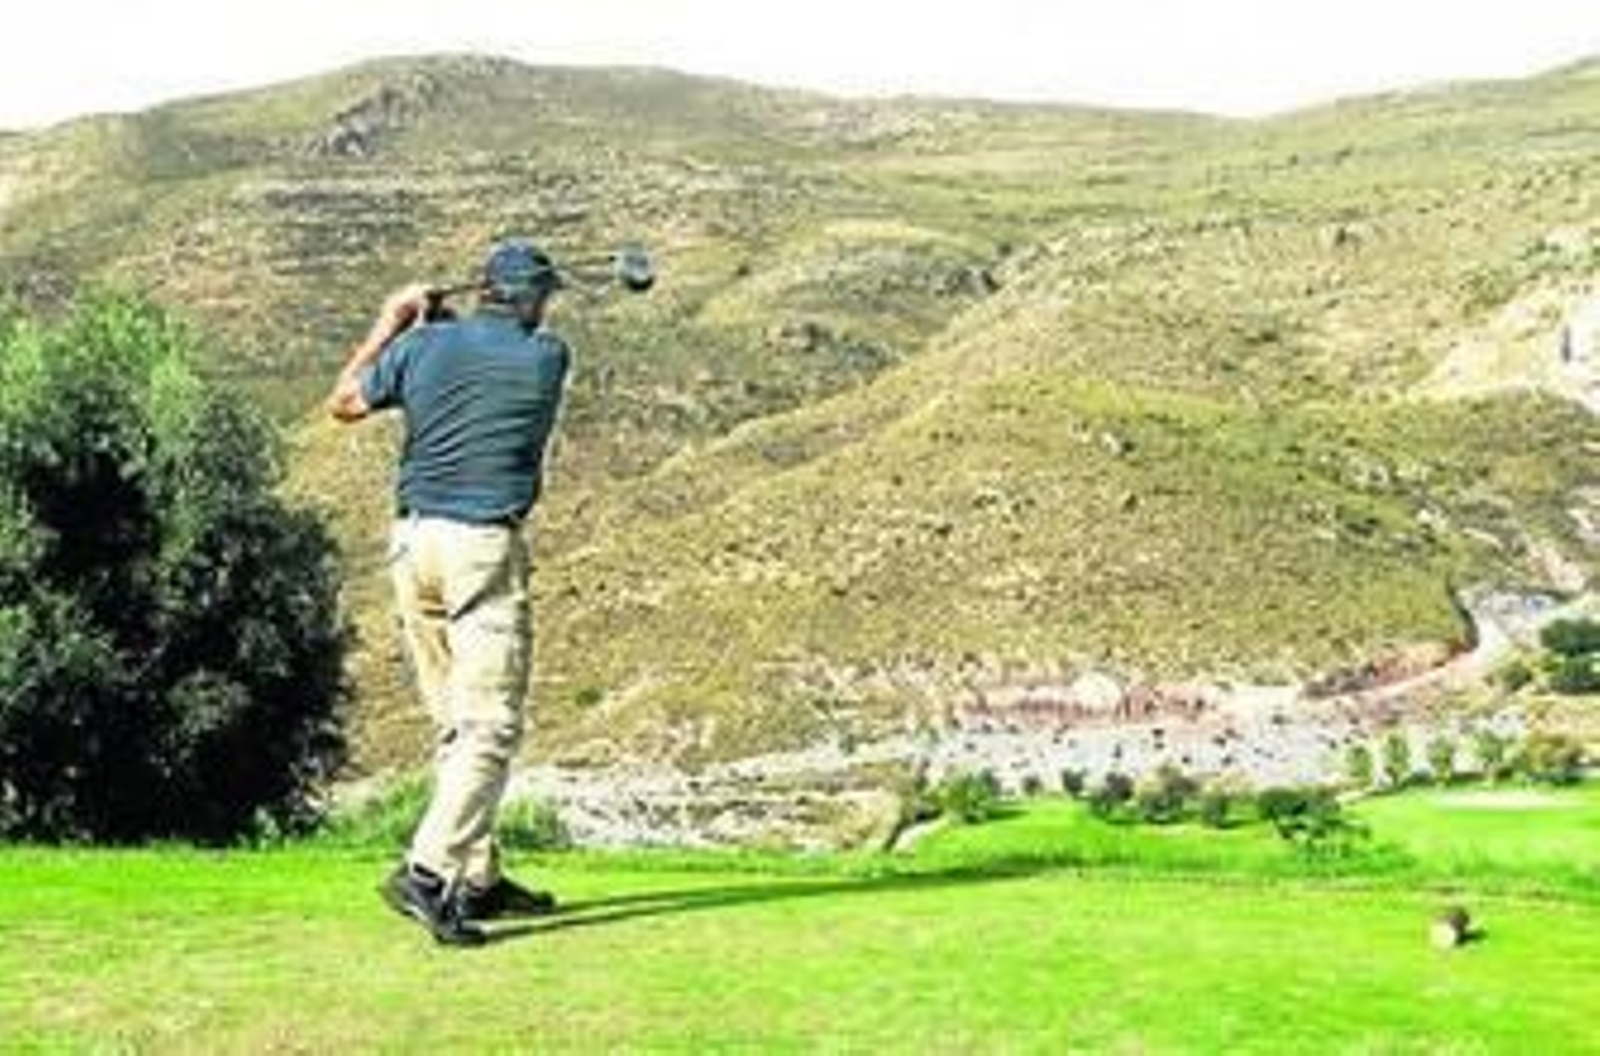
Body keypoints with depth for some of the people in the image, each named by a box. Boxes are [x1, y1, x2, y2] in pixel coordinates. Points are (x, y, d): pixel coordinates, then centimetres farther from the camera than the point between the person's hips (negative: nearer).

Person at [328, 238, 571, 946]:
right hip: (485, 545, -5)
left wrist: (388, 325, 26)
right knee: (491, 724, -5)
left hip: (413, 540, 5)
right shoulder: (547, 357, 0)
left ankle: (478, 878, 18)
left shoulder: (424, 345, 5)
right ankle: (427, 871, -19)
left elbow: (343, 404, 18)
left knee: (455, 722, 13)